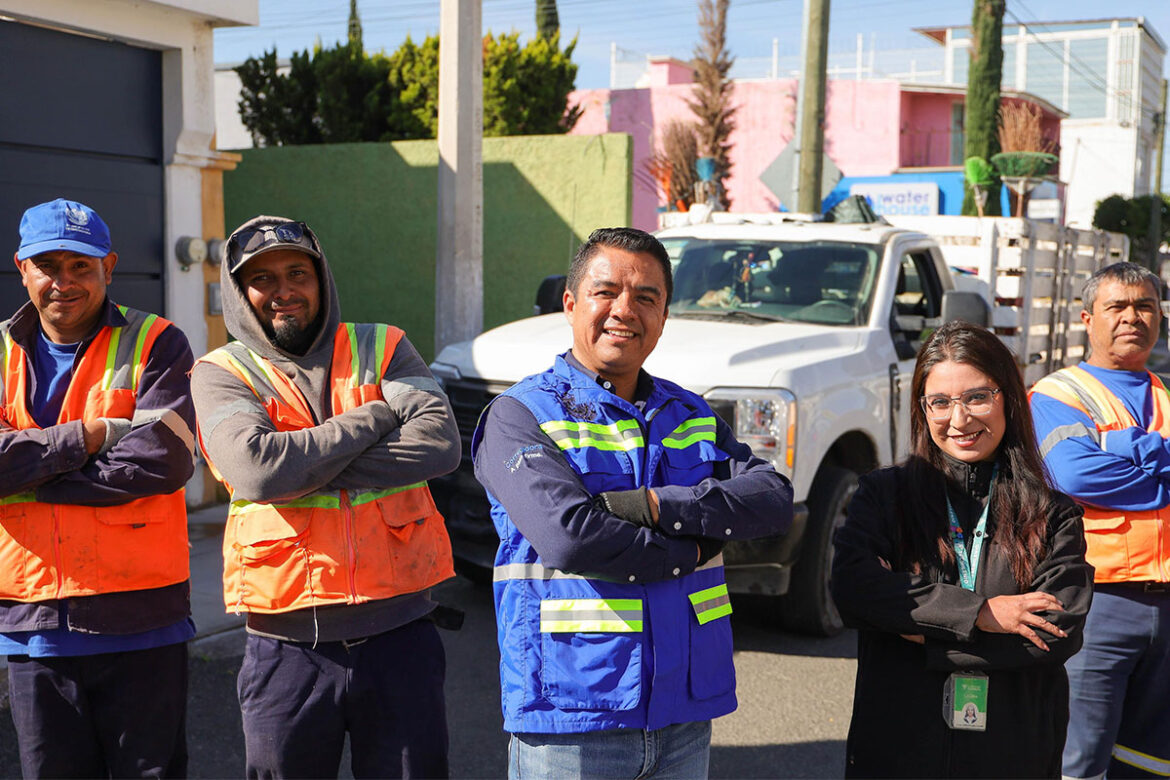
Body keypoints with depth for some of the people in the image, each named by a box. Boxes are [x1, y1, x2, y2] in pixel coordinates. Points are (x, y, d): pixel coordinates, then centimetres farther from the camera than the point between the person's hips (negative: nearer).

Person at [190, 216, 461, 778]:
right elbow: (257, 470, -19)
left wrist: (307, 472, -15)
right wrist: (380, 415, -10)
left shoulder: (382, 348, 6)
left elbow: (439, 445, -11)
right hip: (287, 651, -1)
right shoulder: (221, 374, 1)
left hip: (399, 635, 1)